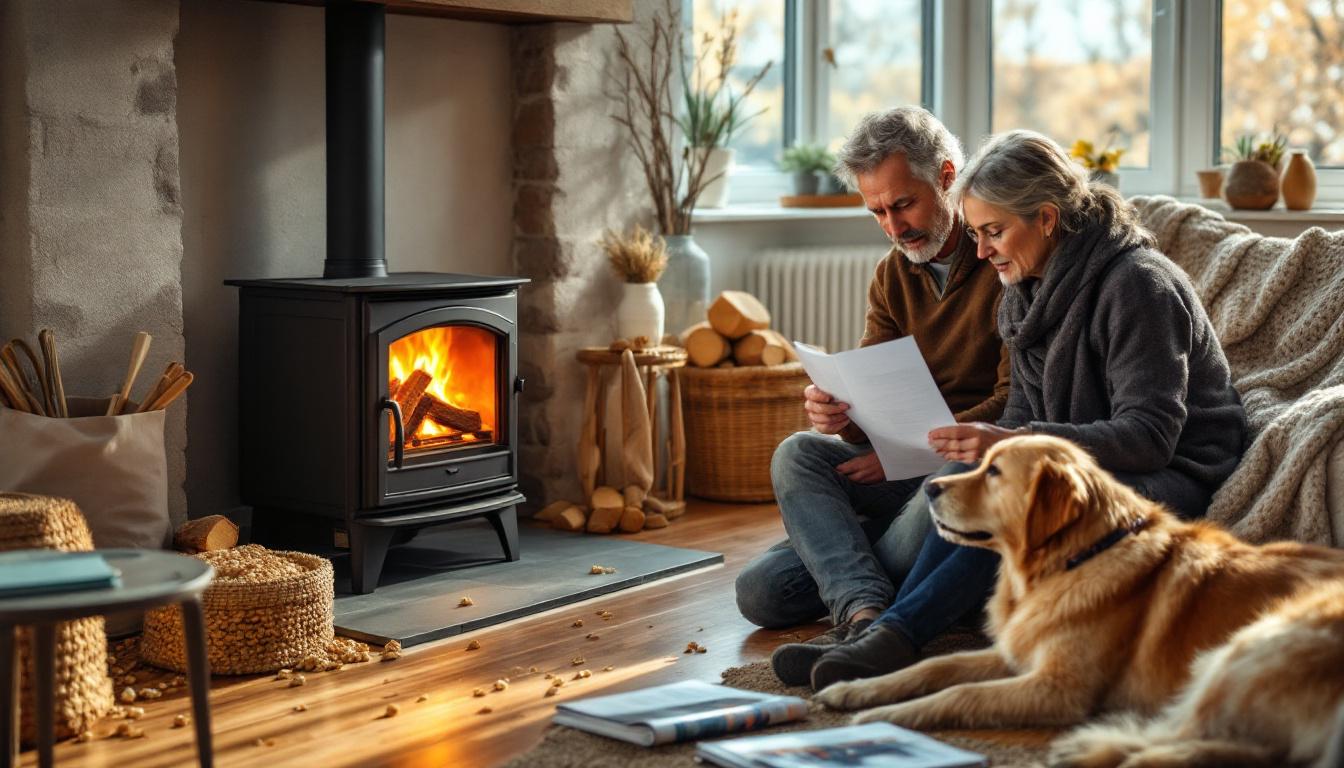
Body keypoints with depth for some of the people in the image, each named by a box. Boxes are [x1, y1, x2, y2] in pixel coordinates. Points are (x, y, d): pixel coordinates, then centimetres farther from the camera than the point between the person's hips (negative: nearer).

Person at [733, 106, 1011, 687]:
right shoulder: (892, 277, 14)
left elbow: (1016, 404, -13)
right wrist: (837, 411, -18)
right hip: (902, 474, 6)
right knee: (797, 453, -18)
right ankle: (866, 616, -35)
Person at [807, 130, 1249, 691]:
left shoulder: (1137, 285, -17)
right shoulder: (1026, 292, 9)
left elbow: (1150, 435, -23)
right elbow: (1024, 413, 12)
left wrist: (1015, 444, -32)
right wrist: (983, 446, -12)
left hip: (1173, 480, -7)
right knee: (969, 477, -23)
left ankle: (899, 631, -33)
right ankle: (888, 637, -34)